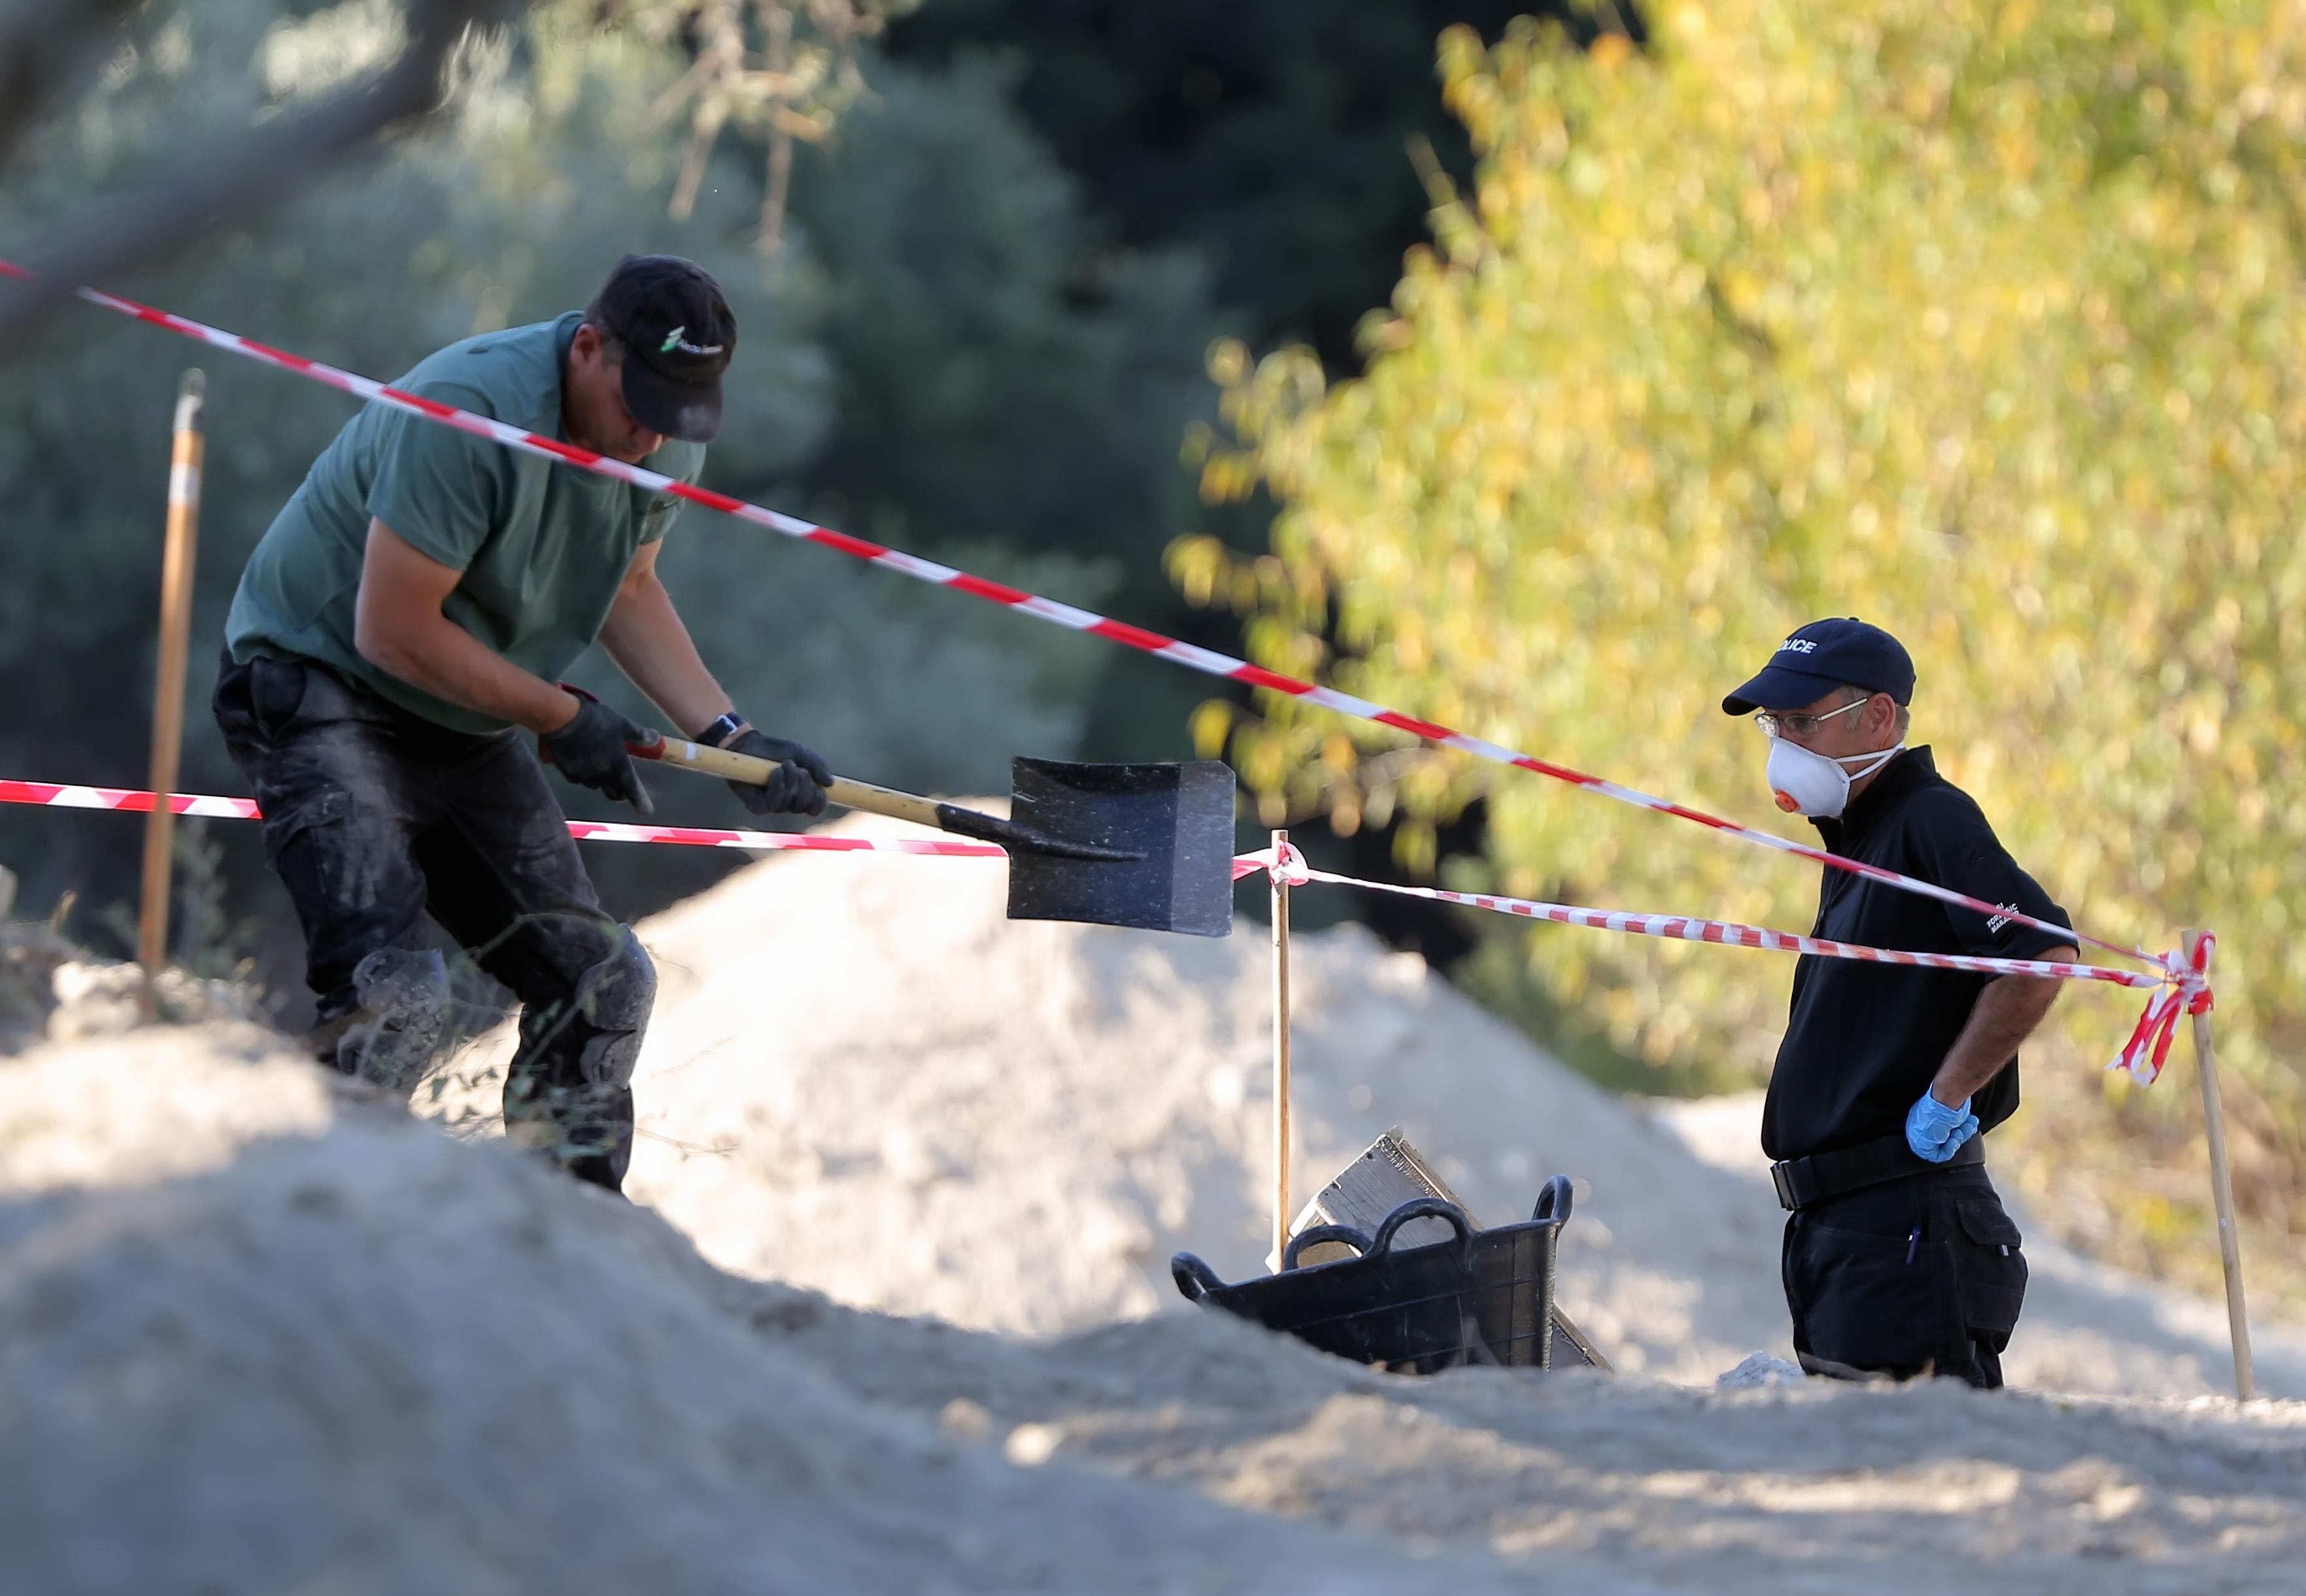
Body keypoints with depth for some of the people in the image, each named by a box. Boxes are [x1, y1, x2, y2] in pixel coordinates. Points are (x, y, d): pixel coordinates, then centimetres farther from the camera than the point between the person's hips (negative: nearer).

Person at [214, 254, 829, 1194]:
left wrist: (727, 736, 1)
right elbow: (393, 630, -26)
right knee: (393, 987, -26)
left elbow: (627, 586, 14)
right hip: (320, 688, -8)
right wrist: (564, 719, -17)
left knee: (604, 983, 6)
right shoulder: (469, 411, -29)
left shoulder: (667, 440, -4)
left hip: (466, 729, 8)